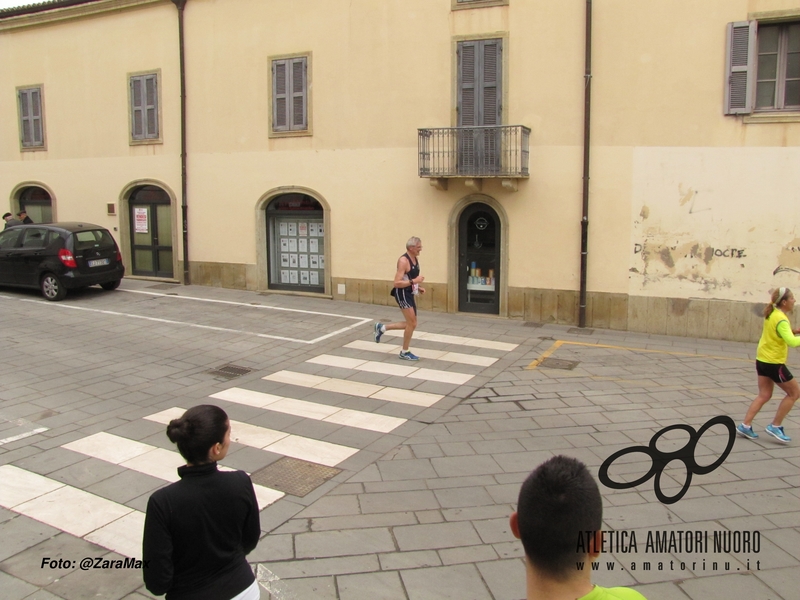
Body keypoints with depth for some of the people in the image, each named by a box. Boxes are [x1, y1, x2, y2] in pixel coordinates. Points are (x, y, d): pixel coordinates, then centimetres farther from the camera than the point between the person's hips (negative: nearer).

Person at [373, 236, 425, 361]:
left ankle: (382, 327, 26)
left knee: (411, 324, 14)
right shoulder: (403, 261, -19)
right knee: (412, 323, -7)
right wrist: (414, 281, -27)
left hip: (410, 294, 9)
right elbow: (397, 283, -24)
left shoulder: (416, 259, 9)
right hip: (402, 294, -9)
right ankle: (404, 353, 10)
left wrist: (418, 287, 7)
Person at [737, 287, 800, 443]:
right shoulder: (781, 319, -22)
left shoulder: (771, 313, 4)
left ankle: (745, 425, 8)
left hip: (762, 359, 8)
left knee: (764, 395, 12)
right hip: (774, 362, -8)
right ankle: (775, 426, 11)